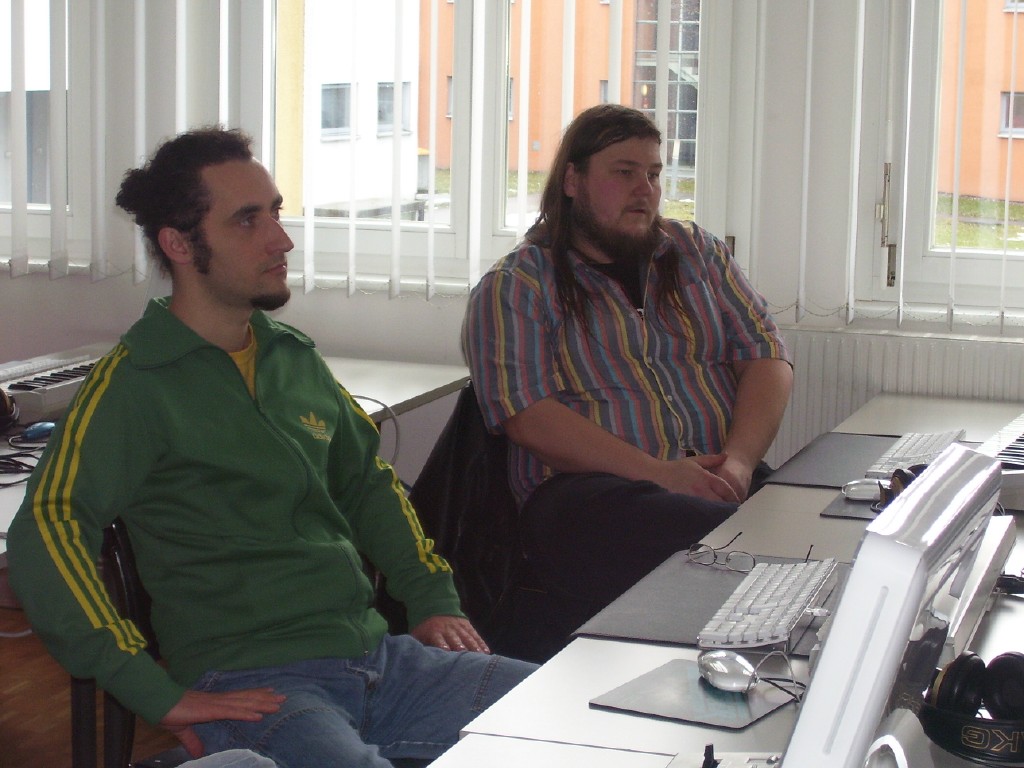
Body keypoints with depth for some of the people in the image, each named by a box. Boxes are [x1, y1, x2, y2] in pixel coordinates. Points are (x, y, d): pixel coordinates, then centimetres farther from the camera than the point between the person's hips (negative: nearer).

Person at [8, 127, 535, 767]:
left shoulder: (295, 356, 17)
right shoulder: (136, 382, -6)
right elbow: (46, 533, -18)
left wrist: (434, 599, 15)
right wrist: (160, 696, -22)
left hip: (378, 657, 7)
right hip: (250, 686, -7)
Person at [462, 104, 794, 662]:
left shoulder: (696, 253, 21)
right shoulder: (514, 288, 6)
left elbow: (767, 359, 13)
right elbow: (528, 418, -7)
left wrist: (739, 462, -7)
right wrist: (659, 473, -16)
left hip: (722, 485, 5)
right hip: (585, 488, -4)